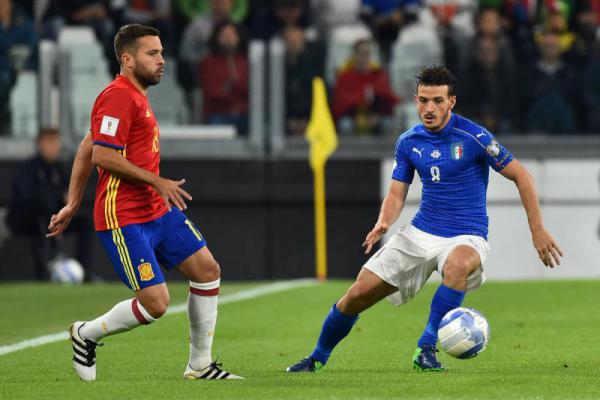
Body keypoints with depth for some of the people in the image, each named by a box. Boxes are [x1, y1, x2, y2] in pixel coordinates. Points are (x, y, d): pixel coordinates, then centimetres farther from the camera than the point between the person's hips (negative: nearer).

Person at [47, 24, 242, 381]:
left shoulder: (136, 97, 16)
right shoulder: (118, 98, -15)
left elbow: (87, 148, 20)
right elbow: (102, 156, -24)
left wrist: (73, 204, 19)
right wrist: (158, 181, -21)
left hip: (157, 211, 10)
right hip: (124, 219, -10)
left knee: (207, 270, 5)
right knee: (156, 303, -12)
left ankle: (200, 365, 14)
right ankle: (86, 335, 13)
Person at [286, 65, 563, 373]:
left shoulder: (473, 137, -13)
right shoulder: (409, 142, 3)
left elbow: (520, 175, -8)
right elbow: (397, 194, 9)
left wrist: (538, 231, -12)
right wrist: (383, 223, -14)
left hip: (465, 238, -5)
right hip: (420, 233, 5)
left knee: (459, 263, -42)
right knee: (359, 293, -3)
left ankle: (426, 348, -31)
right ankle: (318, 358, 20)